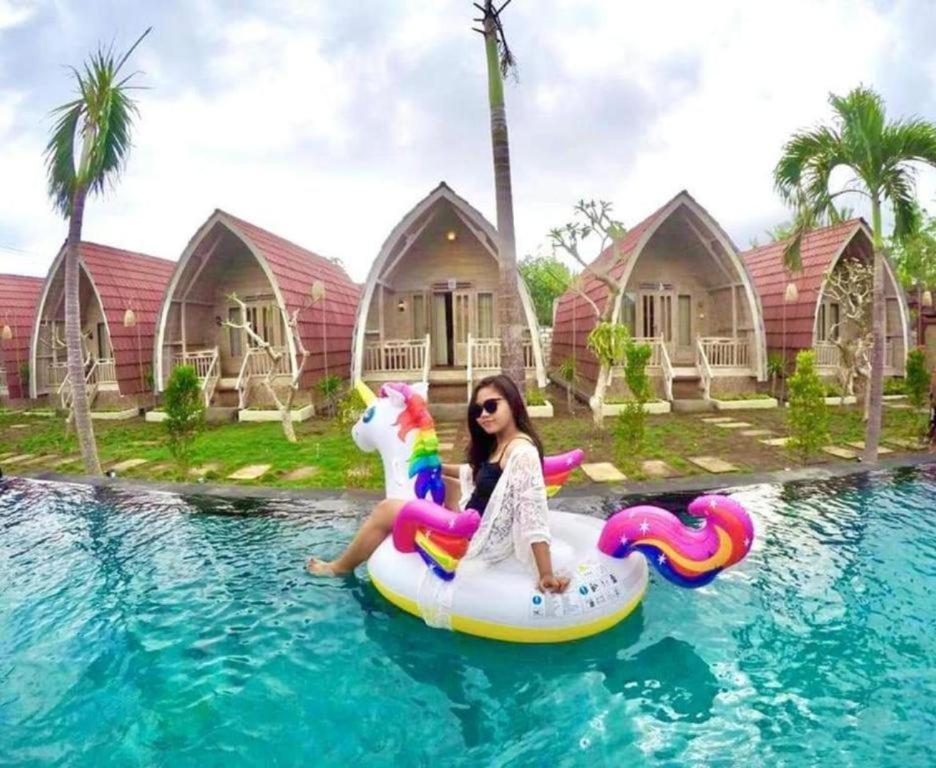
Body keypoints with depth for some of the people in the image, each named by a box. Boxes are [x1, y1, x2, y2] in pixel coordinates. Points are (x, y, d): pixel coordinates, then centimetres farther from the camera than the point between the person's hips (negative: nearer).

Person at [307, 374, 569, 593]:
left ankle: (340, 568, 27)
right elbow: (479, 475, 22)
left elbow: (534, 515, -29)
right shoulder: (498, 446, 4)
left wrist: (547, 575, -28)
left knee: (386, 510, 2)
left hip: (478, 540, -9)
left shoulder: (522, 451, -25)